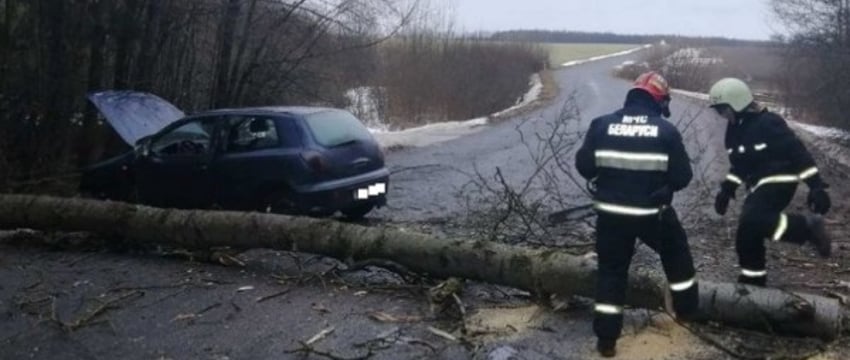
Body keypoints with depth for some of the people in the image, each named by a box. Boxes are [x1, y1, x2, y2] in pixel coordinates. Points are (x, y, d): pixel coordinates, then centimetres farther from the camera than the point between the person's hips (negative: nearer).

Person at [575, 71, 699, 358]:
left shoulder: (602, 125, -4)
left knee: (611, 271, 12)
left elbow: (584, 166, -2)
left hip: (611, 213, 1)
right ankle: (687, 307, 42)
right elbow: (682, 177, -5)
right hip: (653, 213, -1)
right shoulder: (666, 131, -6)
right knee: (676, 254, 27)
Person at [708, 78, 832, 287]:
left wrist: (816, 186, -21)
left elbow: (798, 152, -18)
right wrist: (727, 189, 13)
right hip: (759, 186, 8)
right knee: (747, 236, 5)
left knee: (752, 221, -29)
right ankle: (752, 281, 20)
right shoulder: (735, 129, 9)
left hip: (779, 182, -8)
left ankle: (808, 227, -15)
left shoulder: (767, 123, -18)